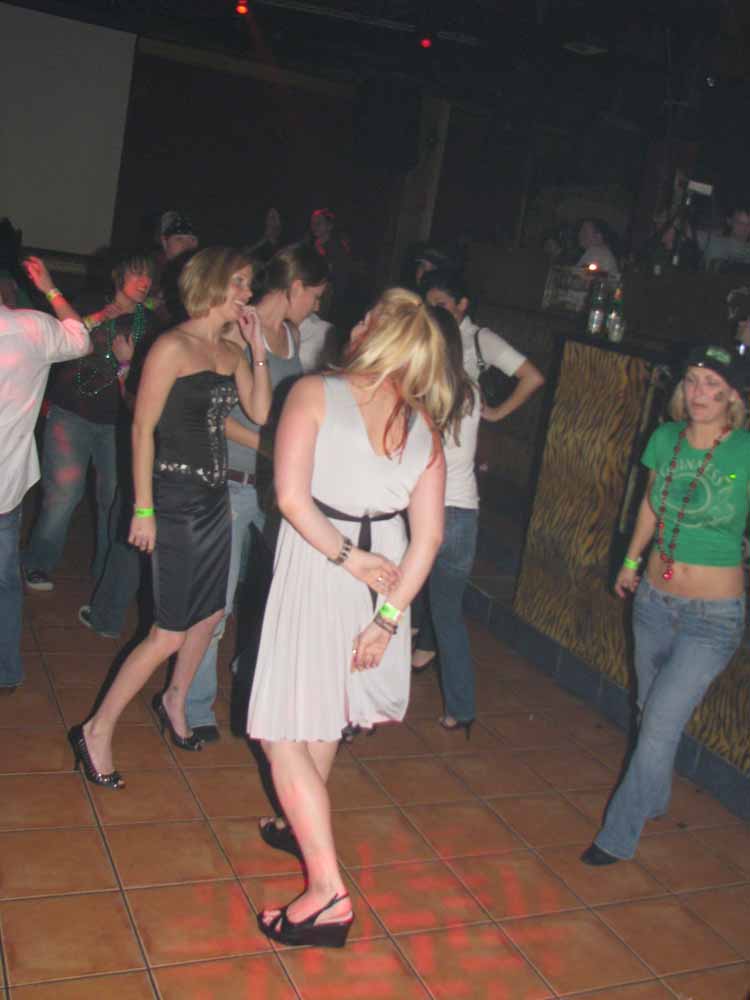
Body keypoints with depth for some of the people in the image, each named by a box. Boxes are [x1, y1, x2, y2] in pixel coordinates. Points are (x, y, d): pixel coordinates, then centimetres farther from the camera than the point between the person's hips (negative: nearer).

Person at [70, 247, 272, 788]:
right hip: (176, 499, -8)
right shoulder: (173, 347, -13)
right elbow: (143, 428, -14)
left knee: (210, 613, 17)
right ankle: (97, 731, 8)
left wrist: (257, 349, -1)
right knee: (170, 633, -6)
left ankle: (174, 703, 40)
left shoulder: (231, 349, 9)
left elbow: (261, 412, 4)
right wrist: (143, 509, -16)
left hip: (216, 496, 8)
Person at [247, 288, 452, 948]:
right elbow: (428, 535, -2)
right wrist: (387, 617, -2)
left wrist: (348, 558, -9)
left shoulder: (315, 393, -9)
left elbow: (292, 497, -19)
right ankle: (308, 829, 44)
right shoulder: (424, 426, 3)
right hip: (383, 579, 6)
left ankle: (328, 892, -2)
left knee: (283, 731, 3)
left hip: (315, 567, -6)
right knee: (322, 708, 25)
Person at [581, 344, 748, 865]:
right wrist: (631, 560, 22)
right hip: (655, 599, 5)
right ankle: (656, 798, 46)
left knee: (660, 726, -4)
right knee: (652, 713, 21)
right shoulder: (665, 439, -2)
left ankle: (619, 836, 14)